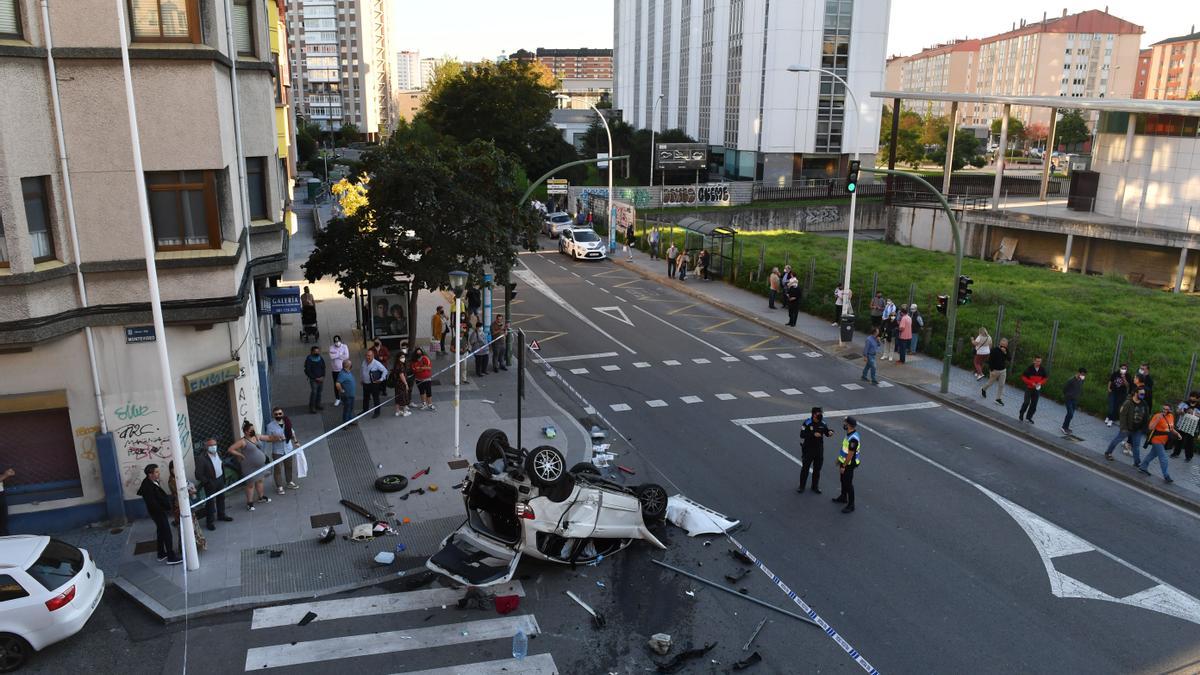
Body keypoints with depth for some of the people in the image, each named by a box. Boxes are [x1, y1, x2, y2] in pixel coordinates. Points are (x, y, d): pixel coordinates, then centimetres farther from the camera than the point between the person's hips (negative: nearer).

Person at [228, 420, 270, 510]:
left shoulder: (256, 436, 3)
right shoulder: (242, 441, -17)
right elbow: (230, 449, -19)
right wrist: (241, 455, -17)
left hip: (260, 465, 7)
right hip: (250, 467, -7)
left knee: (260, 481, 21)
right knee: (251, 484, 2)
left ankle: (261, 497, 38)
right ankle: (249, 503, 13)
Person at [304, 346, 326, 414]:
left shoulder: (321, 358, 8)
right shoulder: (309, 360, -6)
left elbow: (323, 368, 15)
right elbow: (307, 371, -6)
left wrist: (322, 377, 0)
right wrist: (315, 378, -10)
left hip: (321, 379, 5)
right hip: (313, 380, -5)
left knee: (319, 392, 5)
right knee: (314, 392, -14)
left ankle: (318, 404, 19)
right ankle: (311, 407, -11)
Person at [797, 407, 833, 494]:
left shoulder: (822, 423, -3)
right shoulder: (807, 423, -16)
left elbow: (826, 432, 5)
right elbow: (802, 434, -21)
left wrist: (829, 432, -19)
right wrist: (813, 434, -31)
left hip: (819, 449, 4)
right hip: (808, 448, -4)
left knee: (817, 468, 14)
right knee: (805, 467, 7)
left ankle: (815, 486, 29)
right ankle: (801, 486, 20)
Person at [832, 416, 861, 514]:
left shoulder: (853, 438, -30)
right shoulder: (850, 434, 2)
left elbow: (850, 454, -27)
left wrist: (843, 466, -21)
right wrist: (839, 459, 22)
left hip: (849, 464, -10)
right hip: (844, 462, 10)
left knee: (848, 484, -1)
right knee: (843, 480, 24)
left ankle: (851, 506, 9)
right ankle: (843, 497, 43)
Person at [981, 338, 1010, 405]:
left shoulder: (1006, 351, 0)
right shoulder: (995, 350, -16)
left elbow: (1009, 359, -9)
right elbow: (990, 361, -15)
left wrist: (1005, 353, -24)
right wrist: (991, 370, -18)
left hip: (1003, 370, 4)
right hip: (995, 370, -4)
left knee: (1001, 385, 3)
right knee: (990, 382, 12)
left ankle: (998, 399, 9)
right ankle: (983, 390, 41)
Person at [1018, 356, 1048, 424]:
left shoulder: (1042, 370, -1)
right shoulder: (1029, 368, -12)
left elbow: (1044, 378, 11)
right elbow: (1023, 377, -7)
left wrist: (1040, 383, -10)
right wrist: (1031, 383, -17)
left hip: (1037, 389, 4)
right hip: (1029, 388, -3)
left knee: (1034, 404, 5)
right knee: (1027, 402, -9)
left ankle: (1028, 417, 17)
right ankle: (1021, 415, 10)